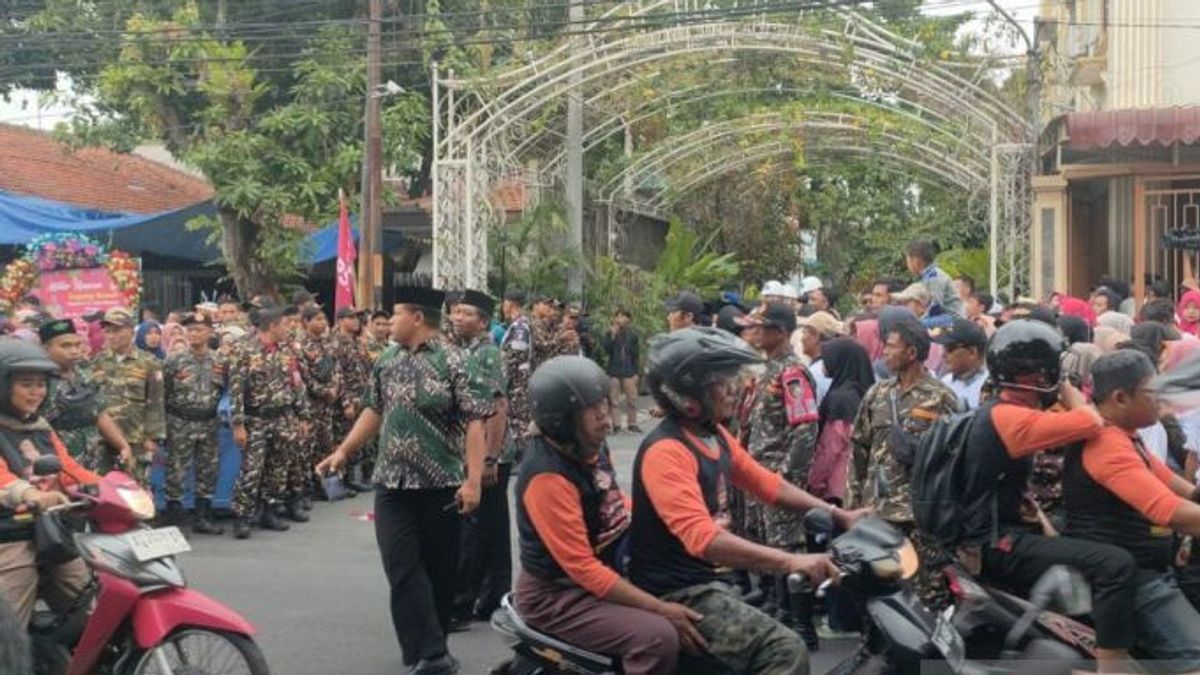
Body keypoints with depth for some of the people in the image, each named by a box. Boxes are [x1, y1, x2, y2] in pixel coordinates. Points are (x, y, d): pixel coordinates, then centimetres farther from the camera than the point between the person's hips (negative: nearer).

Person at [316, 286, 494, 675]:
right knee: (403, 570, -5)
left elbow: (475, 423, -14)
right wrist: (342, 452, 15)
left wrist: (473, 480, -21)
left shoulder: (455, 362, -9)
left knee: (439, 570, 7)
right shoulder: (387, 362, 10)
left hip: (441, 486, -4)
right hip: (393, 484, 4)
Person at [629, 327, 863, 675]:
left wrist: (838, 515, 10)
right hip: (677, 593, -10)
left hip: (709, 581, 10)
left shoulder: (714, 434, 9)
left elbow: (765, 483, 19)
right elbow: (703, 539, -33)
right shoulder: (666, 451, -22)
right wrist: (792, 561, -39)